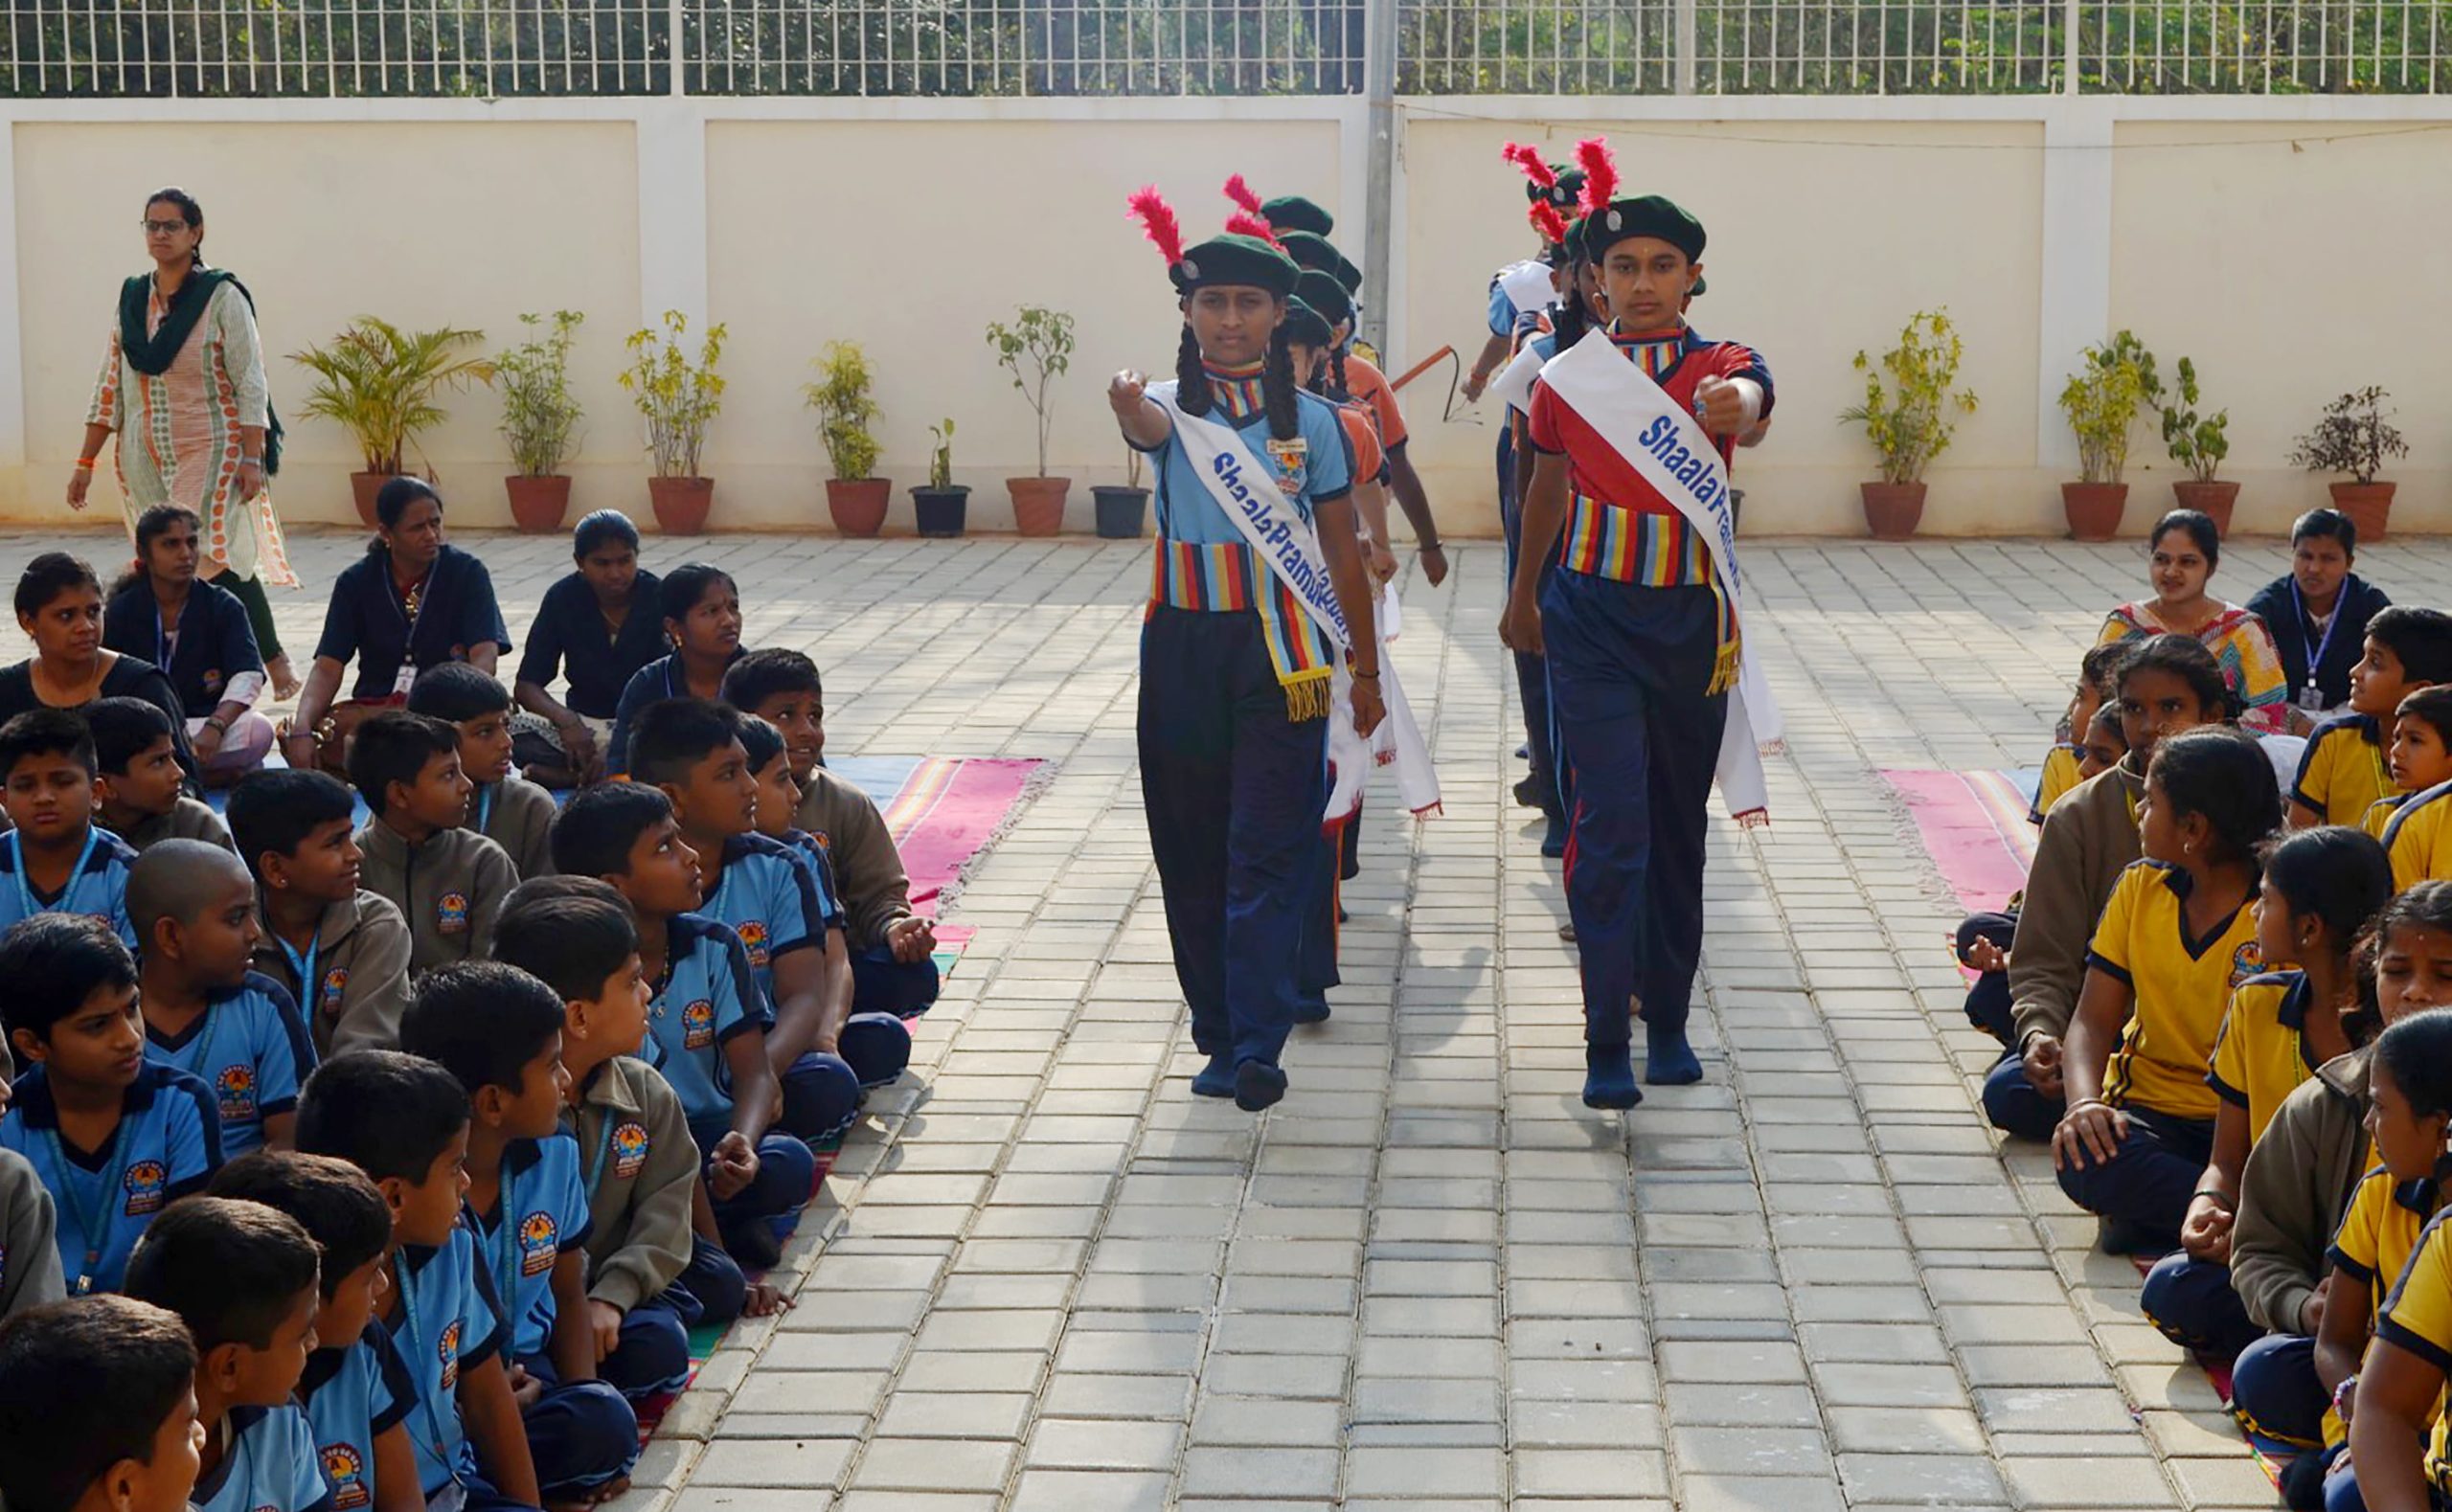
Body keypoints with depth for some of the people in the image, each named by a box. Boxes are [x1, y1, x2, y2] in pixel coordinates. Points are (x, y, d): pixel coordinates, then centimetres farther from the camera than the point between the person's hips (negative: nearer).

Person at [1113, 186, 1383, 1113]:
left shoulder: (1311, 420, 3)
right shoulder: (1174, 406, 2)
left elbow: (1342, 553, 8)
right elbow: (1149, 428, -25)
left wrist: (1366, 670, 9)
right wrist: (1128, 408, -50)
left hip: (1281, 652, -1)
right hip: (1184, 647, 1)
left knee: (1268, 852, -8)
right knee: (1191, 852, 6)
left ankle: (1258, 1045, -10)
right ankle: (1218, 1034, 17)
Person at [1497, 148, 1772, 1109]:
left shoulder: (1721, 367, -3)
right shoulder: (1567, 379, 1)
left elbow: (1750, 400, -29)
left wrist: (1733, 408, -54)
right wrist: (1523, 596, 26)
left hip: (1692, 622, 1)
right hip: (1592, 618, -1)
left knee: (1679, 829, 12)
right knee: (1612, 828, -11)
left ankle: (1668, 1020, 27)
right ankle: (1607, 1044, -8)